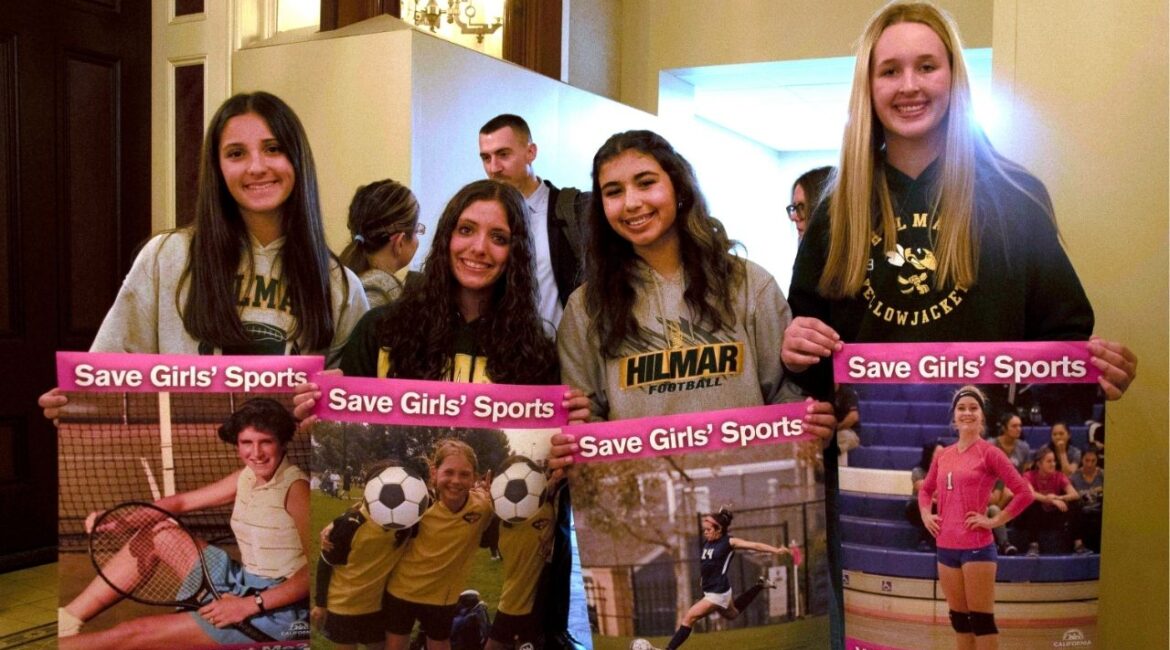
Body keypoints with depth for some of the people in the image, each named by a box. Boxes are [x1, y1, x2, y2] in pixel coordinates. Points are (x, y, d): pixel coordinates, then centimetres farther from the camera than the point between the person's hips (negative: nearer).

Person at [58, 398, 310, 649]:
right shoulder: (247, 477, 7)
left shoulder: (295, 487, -19)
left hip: (275, 608, -9)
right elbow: (181, 501, 11)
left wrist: (251, 604, -28)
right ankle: (68, 618, 10)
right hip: (244, 584, 9)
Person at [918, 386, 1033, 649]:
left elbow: (1024, 493, -9)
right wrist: (926, 516, 8)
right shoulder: (942, 455, 10)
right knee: (959, 619, 15)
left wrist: (994, 521, -10)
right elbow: (925, 490, 25)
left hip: (977, 547, -6)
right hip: (946, 547, 6)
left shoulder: (989, 452, -6)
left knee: (982, 620, 0)